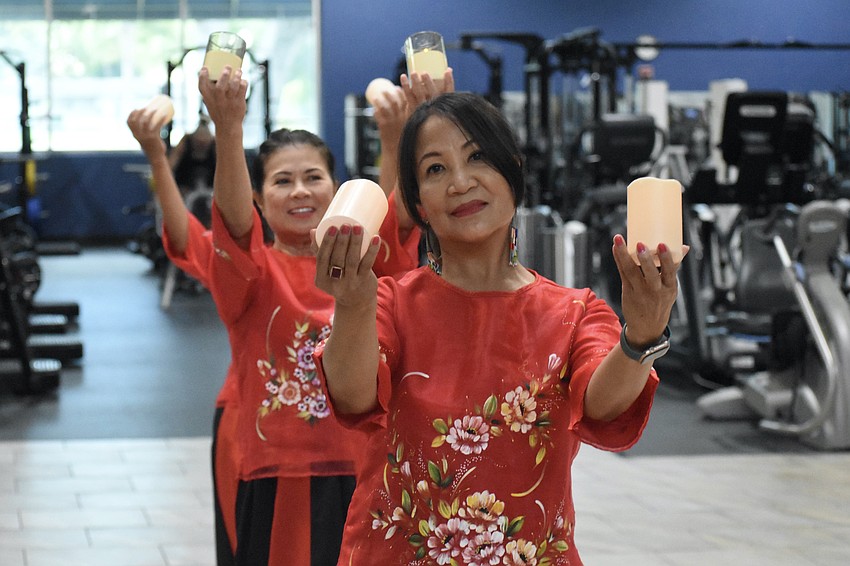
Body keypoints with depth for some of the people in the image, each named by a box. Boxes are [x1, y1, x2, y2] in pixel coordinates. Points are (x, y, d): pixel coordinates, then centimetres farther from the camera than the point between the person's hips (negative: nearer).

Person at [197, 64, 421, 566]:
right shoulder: (254, 272, 0)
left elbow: (405, 208, -11)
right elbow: (234, 217, -20)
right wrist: (228, 129, -38)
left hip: (362, 473, 2)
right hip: (279, 484, -2)